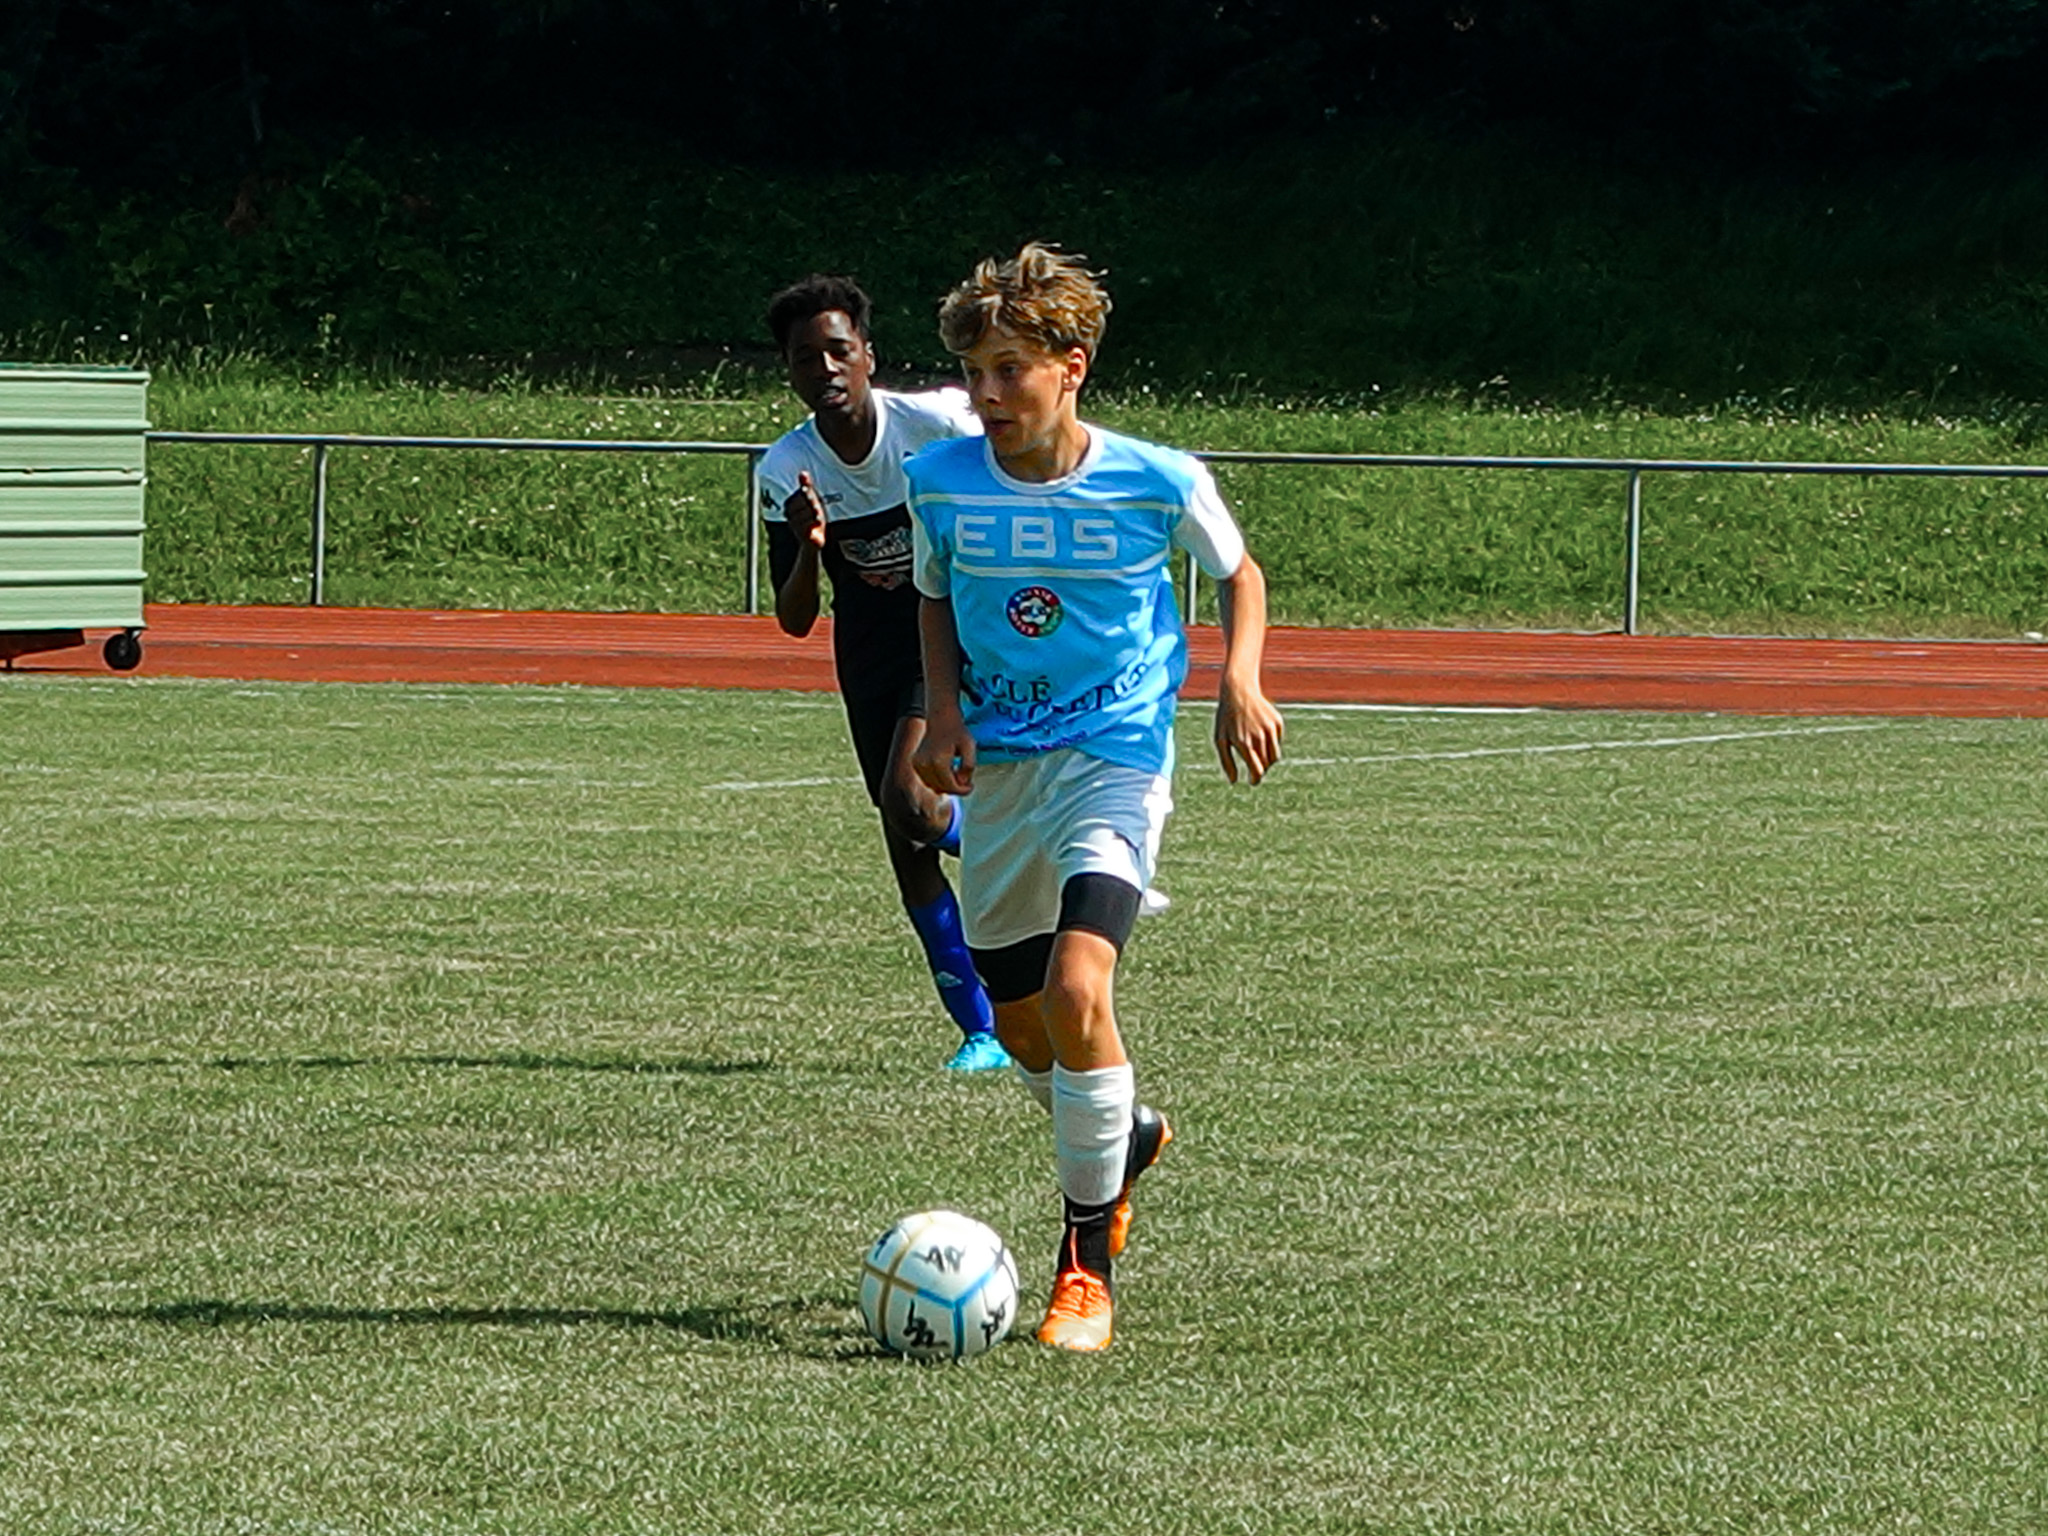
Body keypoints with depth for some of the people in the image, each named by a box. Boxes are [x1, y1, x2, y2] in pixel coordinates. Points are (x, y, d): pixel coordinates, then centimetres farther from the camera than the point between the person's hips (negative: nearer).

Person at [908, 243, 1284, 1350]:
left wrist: (1240, 684, -8)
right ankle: (1127, 1136, 46)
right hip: (997, 765, 4)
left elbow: (1238, 574, 8)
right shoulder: (943, 483, -3)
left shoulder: (1156, 483, -11)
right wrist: (944, 709, -1)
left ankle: (1089, 1268, -13)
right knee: (1021, 1025, 11)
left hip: (1114, 761, -4)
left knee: (1078, 988, -24)